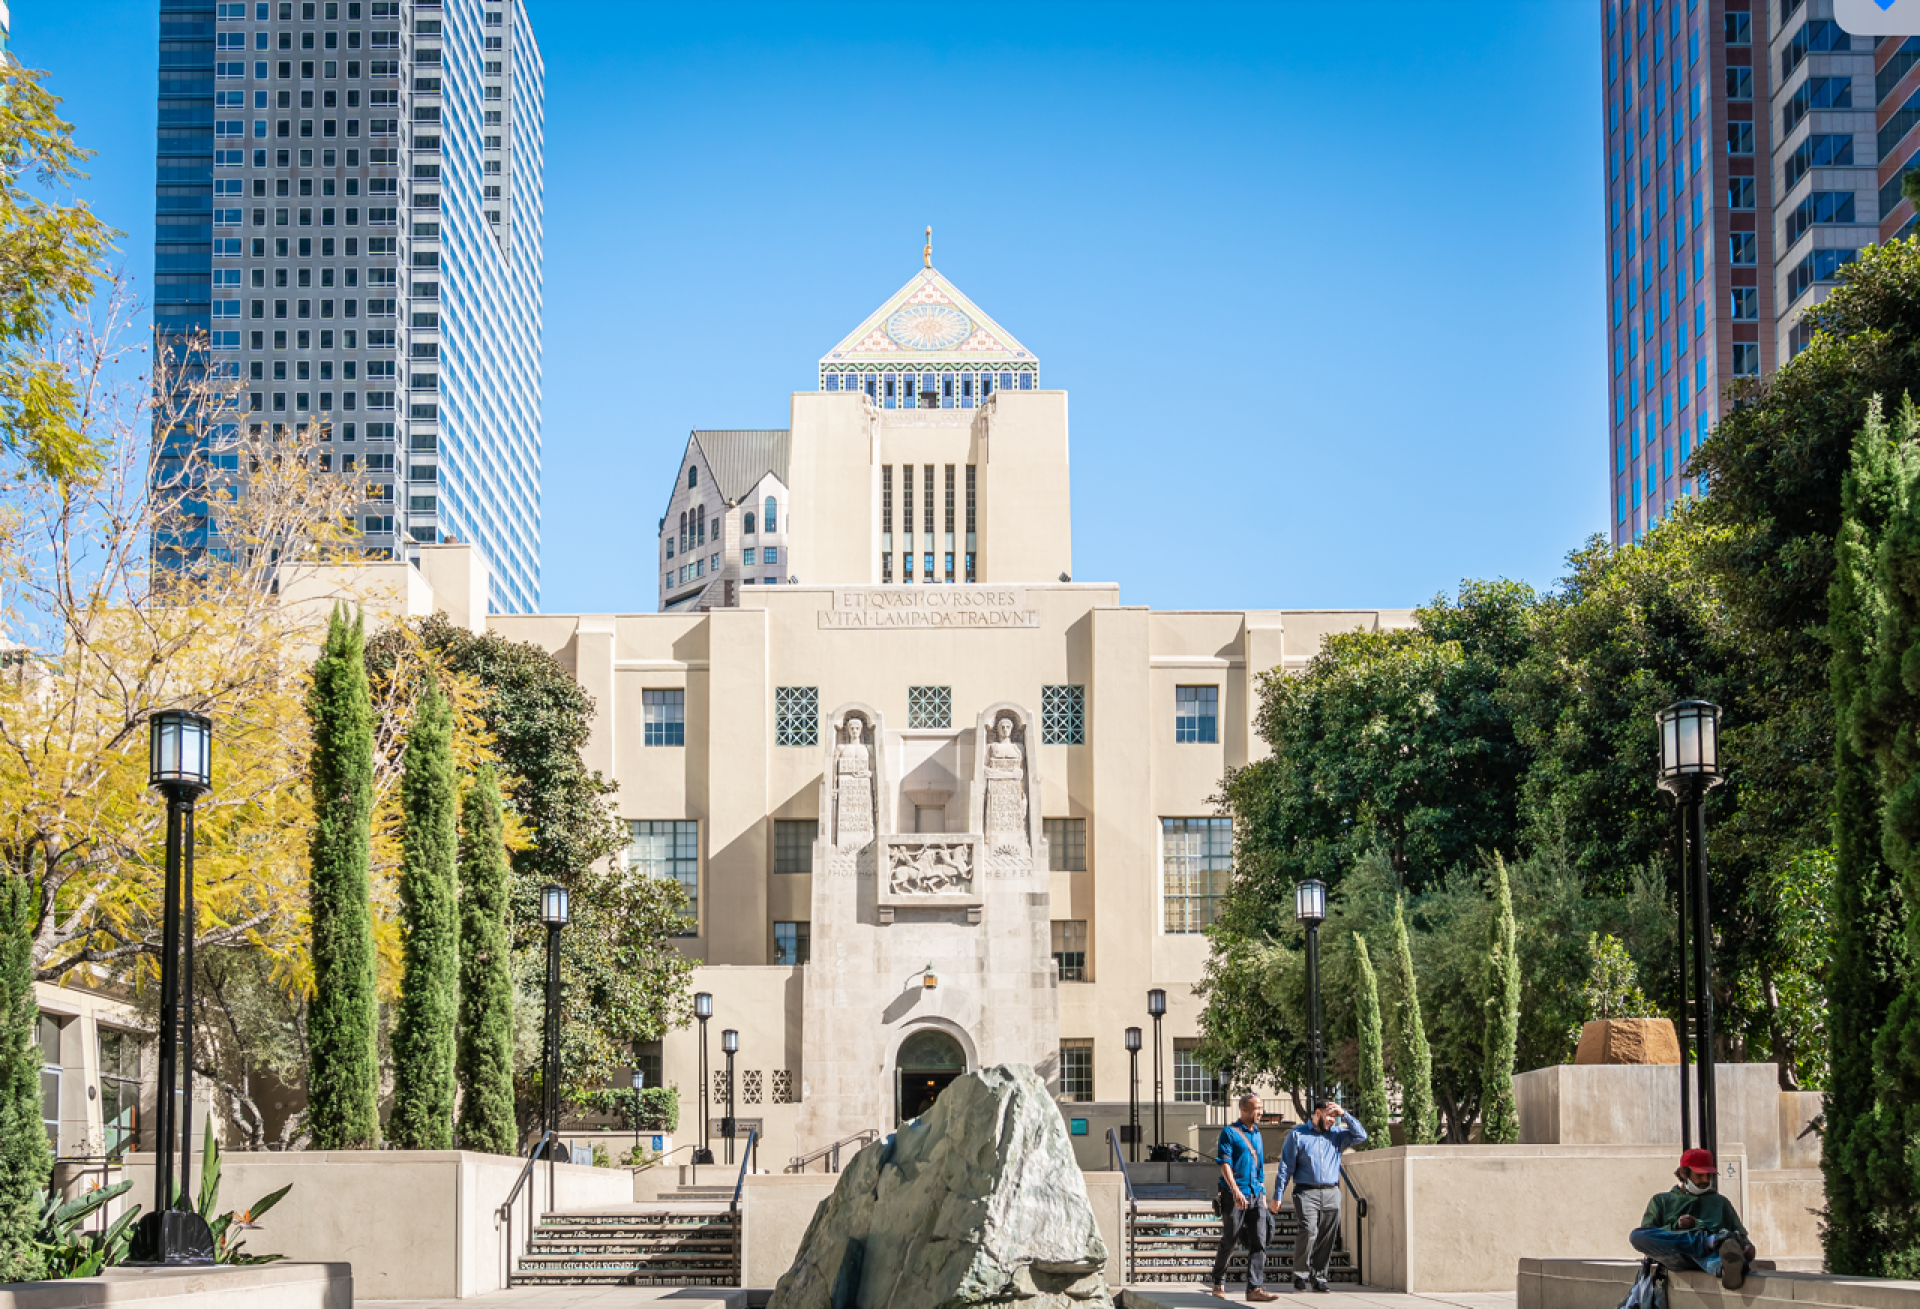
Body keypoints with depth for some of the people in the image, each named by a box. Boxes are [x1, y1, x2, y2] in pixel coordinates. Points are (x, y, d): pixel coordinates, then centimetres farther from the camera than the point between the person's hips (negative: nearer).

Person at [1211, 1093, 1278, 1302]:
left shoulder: (1257, 1134, 17)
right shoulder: (1229, 1132, -4)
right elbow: (1224, 1164, -12)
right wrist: (1235, 1191, -22)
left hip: (1255, 1195, 6)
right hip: (1235, 1196, -6)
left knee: (1259, 1242, -5)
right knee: (1229, 1242, 2)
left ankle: (1255, 1287, -8)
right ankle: (1218, 1283, 19)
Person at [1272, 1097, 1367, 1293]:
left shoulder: (1337, 1134, 16)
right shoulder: (1297, 1135, 5)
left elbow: (1360, 1136, 8)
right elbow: (1286, 1167, 4)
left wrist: (1344, 1115, 3)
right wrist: (1277, 1196, 0)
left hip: (1331, 1194, 4)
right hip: (1306, 1192, -4)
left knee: (1326, 1238, 1)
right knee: (1308, 1231, -19)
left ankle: (1319, 1278, 10)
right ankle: (1300, 1275, -8)